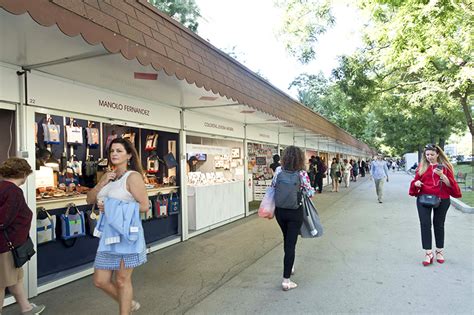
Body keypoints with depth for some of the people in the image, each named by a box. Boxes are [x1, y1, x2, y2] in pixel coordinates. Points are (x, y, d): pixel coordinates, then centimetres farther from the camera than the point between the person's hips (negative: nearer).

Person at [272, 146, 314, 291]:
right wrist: (313, 190, 12)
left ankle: (289, 267, 44)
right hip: (295, 212, -3)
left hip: (280, 211, 4)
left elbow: (272, 187, 3)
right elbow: (309, 193, -10)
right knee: (291, 244, 3)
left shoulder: (279, 170, -7)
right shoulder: (302, 174, -15)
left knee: (286, 239, 25)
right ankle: (286, 280, 4)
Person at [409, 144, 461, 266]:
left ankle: (439, 252, 25)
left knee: (439, 225, 10)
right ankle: (428, 253, 0)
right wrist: (416, 183, -10)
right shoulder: (422, 166, 7)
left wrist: (441, 175, -20)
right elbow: (415, 181, 13)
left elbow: (451, 184, -4)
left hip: (441, 200, -1)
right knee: (425, 224, -7)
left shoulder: (445, 166, 2)